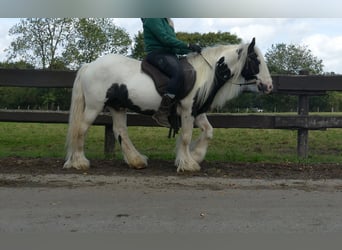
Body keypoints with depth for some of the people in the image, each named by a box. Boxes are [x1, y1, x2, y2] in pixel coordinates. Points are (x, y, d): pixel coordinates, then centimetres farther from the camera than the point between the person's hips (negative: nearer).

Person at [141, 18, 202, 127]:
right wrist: (188, 46, -16)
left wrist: (191, 49, 9)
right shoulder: (153, 19, -5)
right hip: (157, 54, -10)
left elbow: (172, 42, 20)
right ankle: (161, 113, -33)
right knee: (179, 73, -32)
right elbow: (164, 38, -17)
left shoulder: (165, 21, 23)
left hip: (169, 54, 10)